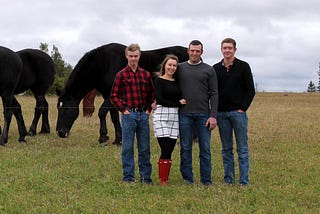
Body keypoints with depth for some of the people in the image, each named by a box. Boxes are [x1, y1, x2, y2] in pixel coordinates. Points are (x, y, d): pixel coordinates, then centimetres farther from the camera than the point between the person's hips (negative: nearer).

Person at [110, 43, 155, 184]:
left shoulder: (146, 75, 10)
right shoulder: (121, 75, 1)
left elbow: (152, 94, 17)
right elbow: (114, 96, 2)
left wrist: (148, 109, 5)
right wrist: (123, 109, -6)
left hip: (143, 115, 3)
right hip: (129, 115, -3)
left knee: (144, 148, 7)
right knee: (127, 148, 0)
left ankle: (145, 177, 16)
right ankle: (128, 178, 8)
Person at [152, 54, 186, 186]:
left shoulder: (176, 82, 16)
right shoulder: (159, 80, 0)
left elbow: (181, 99, 17)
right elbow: (160, 99, -10)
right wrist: (177, 103, -6)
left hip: (174, 116, 5)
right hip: (161, 115, -5)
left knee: (170, 151, 4)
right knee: (165, 151, -10)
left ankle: (166, 180, 9)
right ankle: (162, 181, -4)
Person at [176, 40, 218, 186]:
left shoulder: (209, 70, 6)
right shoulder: (180, 68, 9)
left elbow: (214, 94, 2)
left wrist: (213, 116, -6)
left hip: (203, 115, 0)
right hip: (185, 115, 1)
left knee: (205, 149, 2)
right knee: (185, 148, 4)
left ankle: (206, 180, 10)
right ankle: (187, 179, 12)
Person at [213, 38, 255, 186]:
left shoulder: (243, 67, 1)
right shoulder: (216, 68, 10)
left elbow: (250, 90, 0)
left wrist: (242, 108, -9)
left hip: (238, 112, -3)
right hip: (221, 113, 3)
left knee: (242, 149, -1)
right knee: (226, 149, 8)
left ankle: (244, 182, 2)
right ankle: (228, 180, 15)